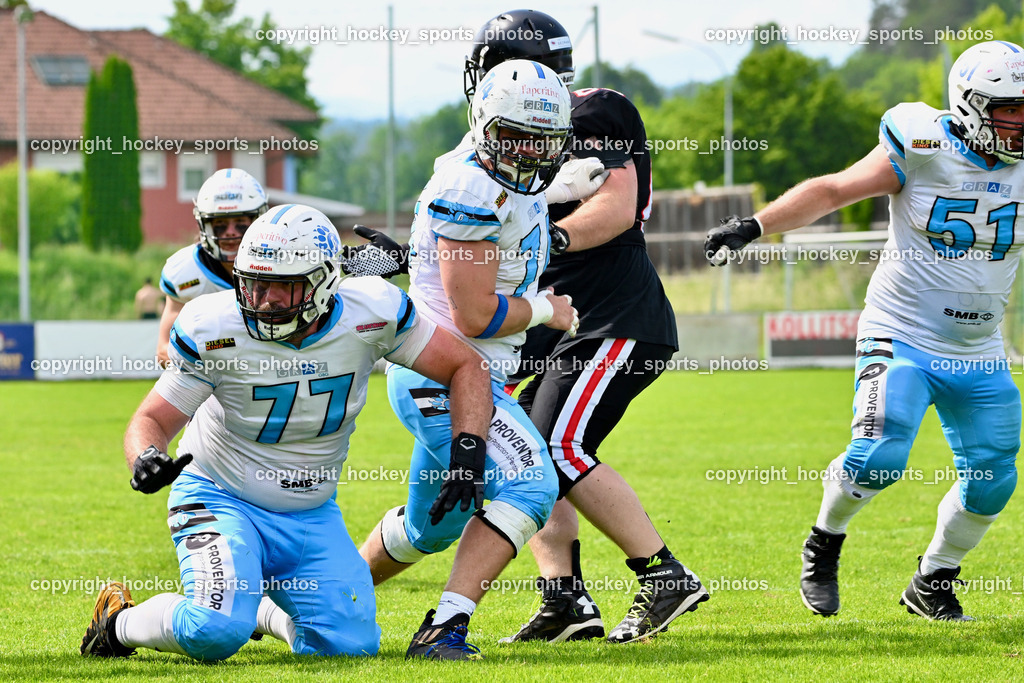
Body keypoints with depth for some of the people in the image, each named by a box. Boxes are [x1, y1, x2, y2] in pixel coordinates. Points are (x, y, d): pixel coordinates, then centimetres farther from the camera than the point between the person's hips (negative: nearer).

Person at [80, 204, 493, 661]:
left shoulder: (370, 313, -16)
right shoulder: (215, 331, -21)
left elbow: (465, 368, -5)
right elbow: (153, 420, -12)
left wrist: (466, 454, -20)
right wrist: (146, 460, -36)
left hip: (313, 516, 4)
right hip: (221, 499, -4)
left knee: (350, 645, -8)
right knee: (215, 633, -29)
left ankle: (266, 613, 26)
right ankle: (119, 622, 4)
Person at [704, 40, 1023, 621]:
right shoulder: (922, 152, -11)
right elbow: (831, 191, -4)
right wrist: (754, 226, -11)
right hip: (903, 340, -5)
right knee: (880, 454, -24)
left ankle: (932, 585, 25)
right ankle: (826, 542, 5)